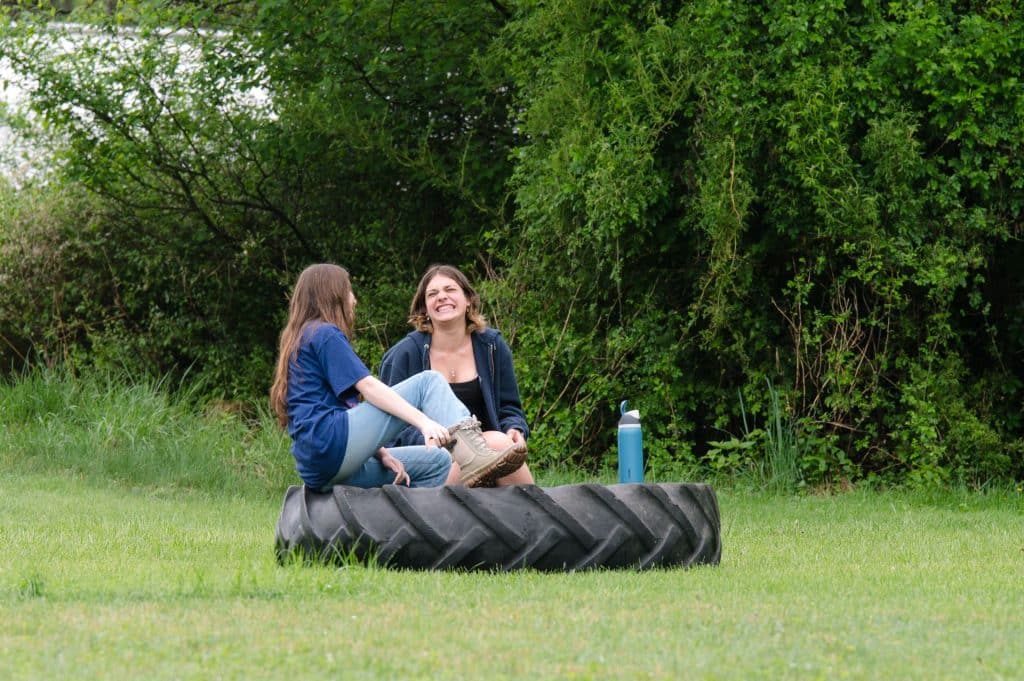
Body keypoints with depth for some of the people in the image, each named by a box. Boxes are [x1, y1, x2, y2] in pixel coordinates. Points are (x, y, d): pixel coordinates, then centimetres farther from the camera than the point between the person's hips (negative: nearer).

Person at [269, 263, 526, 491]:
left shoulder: (300, 341, 29)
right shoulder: (325, 334, 1)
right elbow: (367, 386, -13)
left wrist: (381, 454, 13)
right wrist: (423, 422, -21)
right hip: (331, 443, -10)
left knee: (436, 462, 12)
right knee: (428, 383, -7)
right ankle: (471, 455, -24)